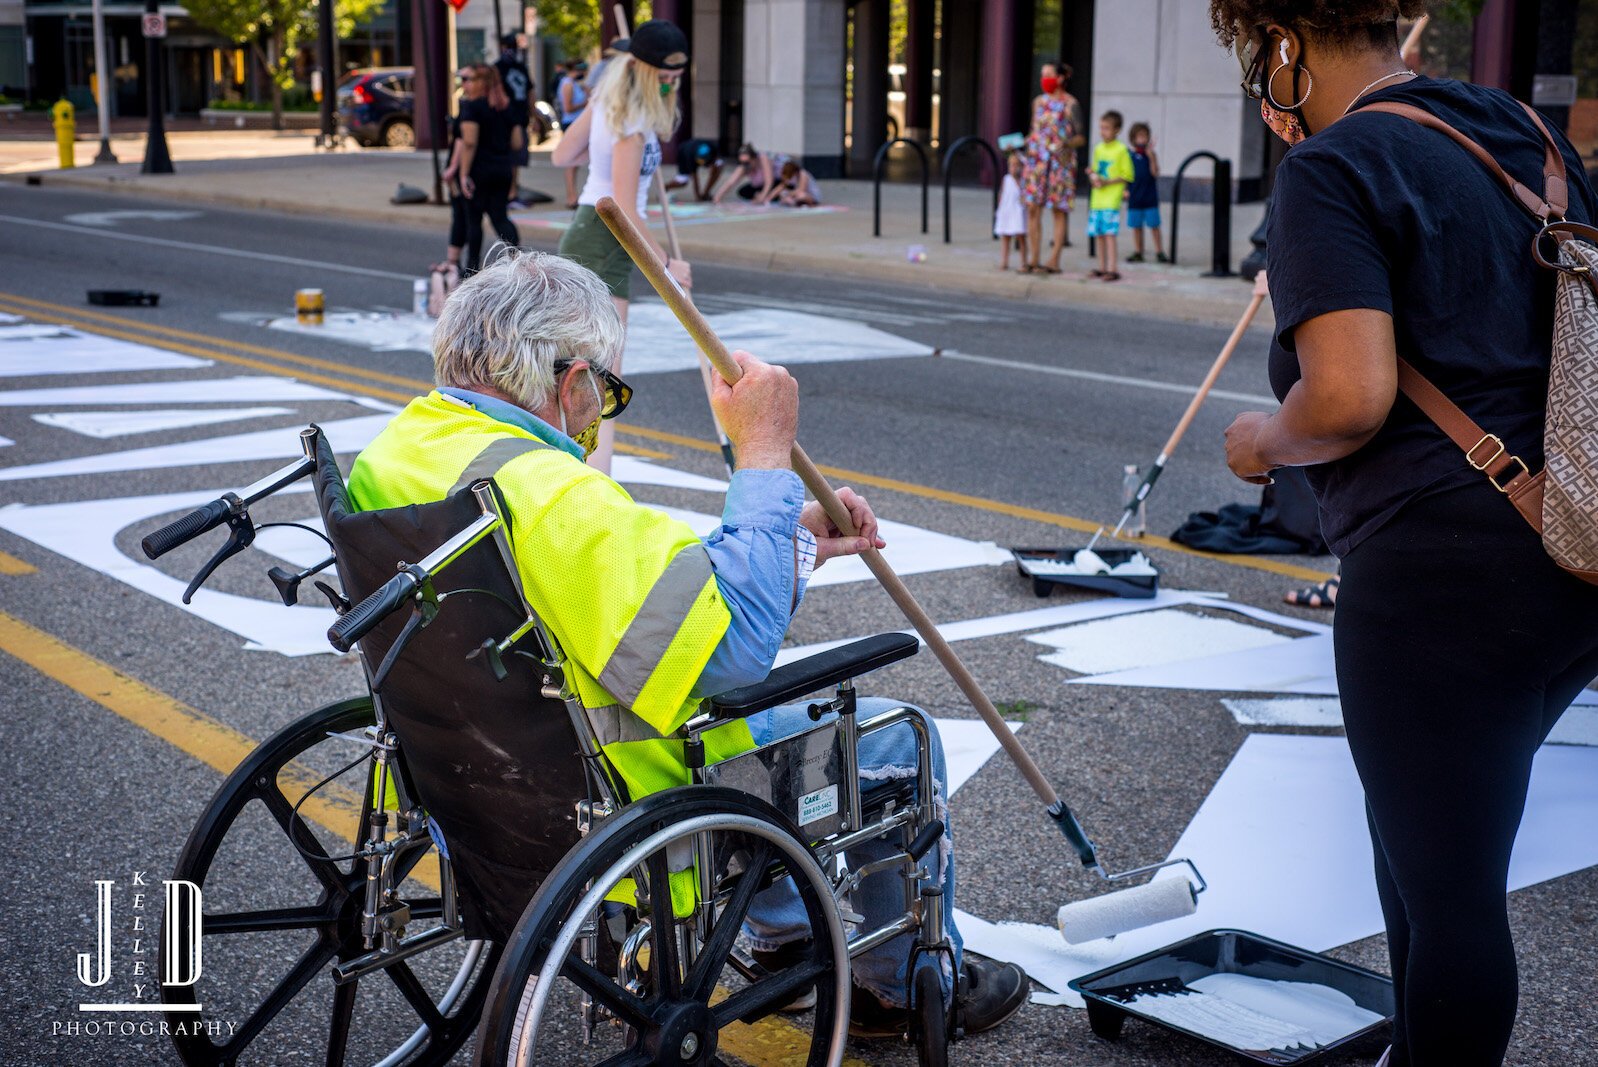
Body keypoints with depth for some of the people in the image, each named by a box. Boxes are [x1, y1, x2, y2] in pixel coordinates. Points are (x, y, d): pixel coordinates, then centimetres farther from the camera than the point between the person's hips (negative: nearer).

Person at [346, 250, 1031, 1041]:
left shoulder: (394, 453, 0)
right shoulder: (547, 497, -33)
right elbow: (733, 644, -33)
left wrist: (791, 539, 4)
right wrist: (765, 455, -24)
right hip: (616, 809, -9)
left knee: (758, 702, 34)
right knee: (899, 740, 9)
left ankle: (782, 938, 47)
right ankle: (912, 986, 32)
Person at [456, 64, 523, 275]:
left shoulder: (472, 106, -11)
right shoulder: (506, 106, 9)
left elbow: (469, 142, -19)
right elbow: (517, 142, 10)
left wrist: (464, 173, -18)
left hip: (480, 169, -6)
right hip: (504, 169, 6)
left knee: (473, 218, 7)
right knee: (499, 216, 8)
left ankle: (473, 266, 13)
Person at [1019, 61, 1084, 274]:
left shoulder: (1070, 104, -3)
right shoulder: (1039, 101, 14)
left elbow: (1081, 138, -4)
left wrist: (1066, 143, -23)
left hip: (1060, 161, -5)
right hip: (1036, 159, 5)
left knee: (1059, 210, -2)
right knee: (1033, 208, 1)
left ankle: (1054, 261, 2)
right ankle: (1034, 260, 8)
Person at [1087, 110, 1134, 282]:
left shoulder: (1121, 150, -7)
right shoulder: (1098, 149, 12)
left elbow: (1128, 175, -7)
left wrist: (1108, 182, -15)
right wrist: (1093, 178, -3)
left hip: (1112, 198, -7)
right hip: (1097, 197, 7)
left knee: (1109, 232, -13)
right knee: (1099, 233, 9)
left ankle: (1113, 269, -14)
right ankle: (1102, 267, 18)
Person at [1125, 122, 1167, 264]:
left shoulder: (1151, 155, 0)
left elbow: (1155, 173, -12)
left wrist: (1151, 156, -18)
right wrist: (1124, 190, -3)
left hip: (1150, 197, -2)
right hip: (1134, 197, 2)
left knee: (1154, 226, 0)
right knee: (1136, 226, 9)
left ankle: (1159, 252, 5)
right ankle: (1138, 253, 18)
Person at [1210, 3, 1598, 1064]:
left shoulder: (1331, 169, -12)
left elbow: (1351, 397, -23)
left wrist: (1262, 439, -4)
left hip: (1445, 569, -9)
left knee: (1448, 886, 5)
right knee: (1429, 840, 24)